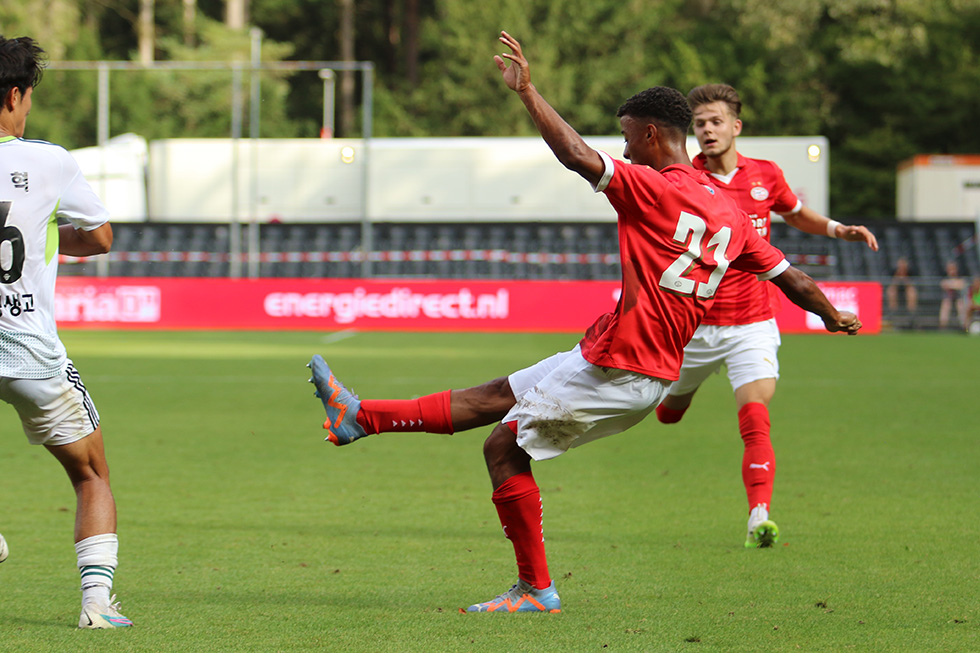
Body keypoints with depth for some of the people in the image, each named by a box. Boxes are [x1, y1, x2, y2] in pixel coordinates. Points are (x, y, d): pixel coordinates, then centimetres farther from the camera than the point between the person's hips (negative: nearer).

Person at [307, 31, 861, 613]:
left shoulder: (654, 189, -14)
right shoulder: (730, 212, 9)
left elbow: (577, 155, -25)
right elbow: (788, 275, 16)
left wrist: (527, 91, -16)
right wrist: (835, 317, 34)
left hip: (618, 370, -9)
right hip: (656, 372, 9)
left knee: (504, 447, 0)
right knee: (499, 396, 15)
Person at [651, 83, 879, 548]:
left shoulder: (766, 175, 1)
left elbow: (797, 215, 21)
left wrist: (838, 229, 4)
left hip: (751, 324, 0)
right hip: (694, 323, 0)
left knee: (756, 418, -19)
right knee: (669, 412, 20)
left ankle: (759, 518, -25)